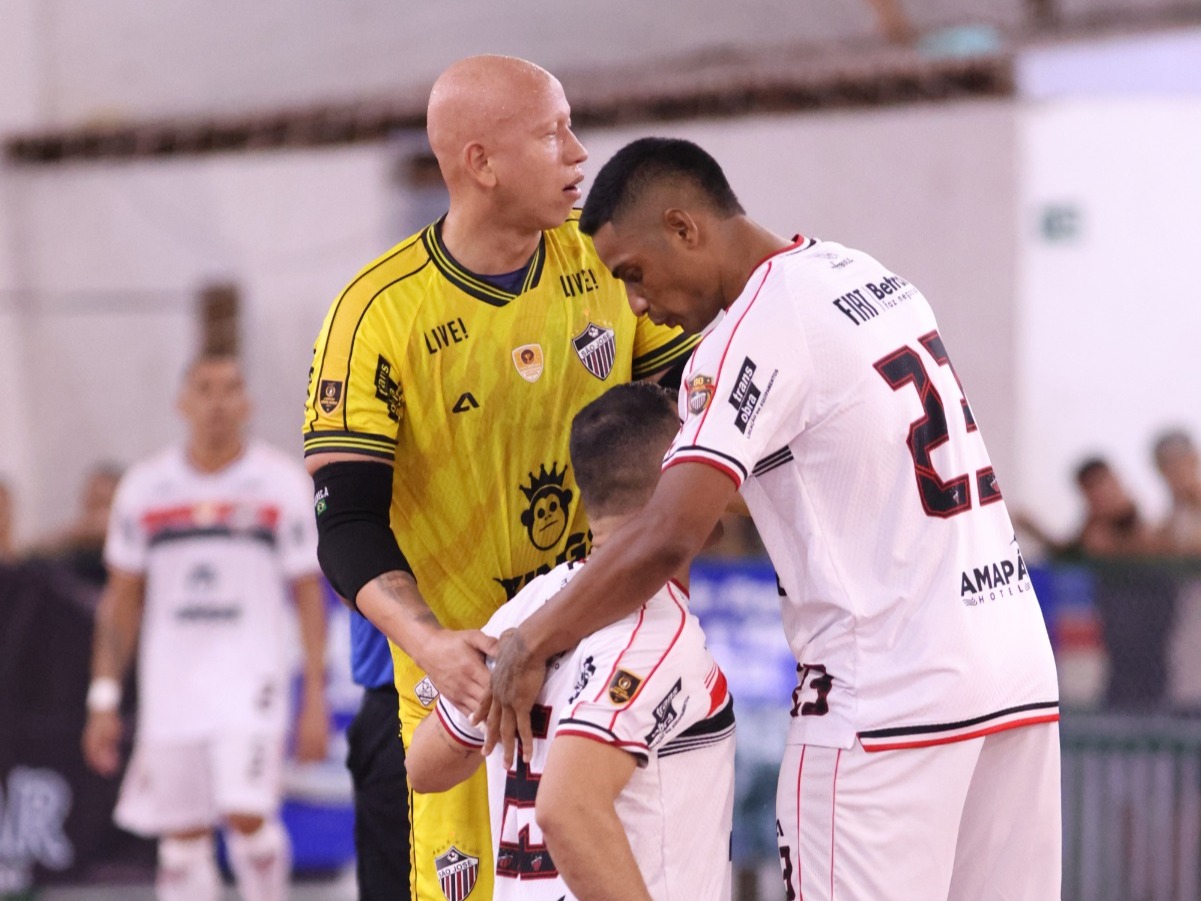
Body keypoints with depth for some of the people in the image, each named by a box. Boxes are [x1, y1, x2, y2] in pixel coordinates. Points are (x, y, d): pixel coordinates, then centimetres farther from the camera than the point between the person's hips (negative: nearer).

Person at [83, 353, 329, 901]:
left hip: (250, 676, -2)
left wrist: (315, 696, -3)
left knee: (247, 815, -19)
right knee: (182, 837, 3)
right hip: (169, 685, 2)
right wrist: (103, 699, 6)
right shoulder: (143, 488, 6)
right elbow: (121, 599, 11)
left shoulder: (282, 484, 1)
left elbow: (308, 593, 3)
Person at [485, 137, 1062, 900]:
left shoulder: (757, 329, -12)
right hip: (1021, 672, 8)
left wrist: (531, 645, -10)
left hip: (889, 696, -8)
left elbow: (668, 538, -21)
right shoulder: (873, 278, 14)